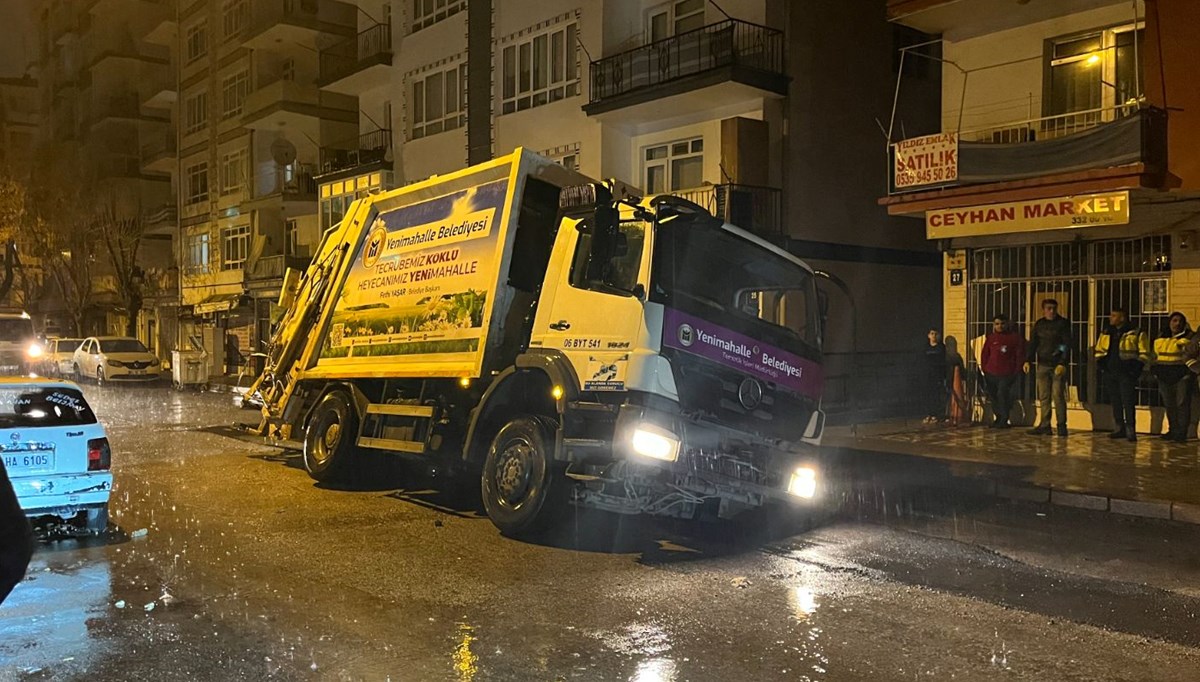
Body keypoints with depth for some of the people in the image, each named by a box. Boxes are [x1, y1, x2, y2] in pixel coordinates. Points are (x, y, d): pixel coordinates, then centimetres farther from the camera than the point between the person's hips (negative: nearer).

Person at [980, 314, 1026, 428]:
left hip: (1007, 374, -4)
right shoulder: (991, 337, 11)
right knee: (993, 396, 8)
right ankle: (998, 418, 21)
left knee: (1003, 396, -11)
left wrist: (1017, 371, -5)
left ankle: (1004, 420, -1)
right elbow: (984, 354, 13)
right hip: (991, 374, 4)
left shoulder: (1015, 337, 1)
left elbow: (1020, 355, 0)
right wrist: (984, 368, 6)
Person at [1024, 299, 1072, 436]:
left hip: (1058, 365, -4)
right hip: (1043, 365, 4)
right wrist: (1028, 360, -4)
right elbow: (1032, 344, 10)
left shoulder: (1063, 323, 0)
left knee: (1058, 395, -6)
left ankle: (1062, 425, 0)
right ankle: (1044, 426, 7)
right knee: (1043, 397, 4)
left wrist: (1063, 363, -17)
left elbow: (1067, 345, -6)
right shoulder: (1039, 325, 12)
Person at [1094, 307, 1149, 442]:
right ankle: (1119, 429, 16)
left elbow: (1144, 354, -2)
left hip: (1126, 374, -5)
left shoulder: (1137, 334, -3)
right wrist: (1101, 364, 8)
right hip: (1110, 373, 5)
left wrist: (1135, 368, -11)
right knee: (1115, 403, 9)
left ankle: (1130, 431, -4)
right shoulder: (1106, 333, 14)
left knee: (1128, 403, -8)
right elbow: (1099, 350, 23)